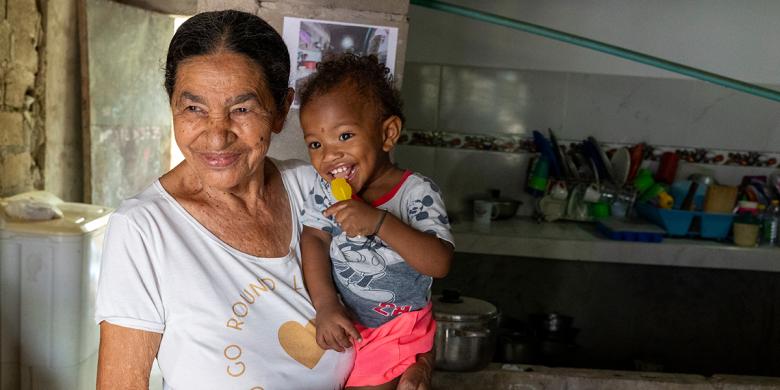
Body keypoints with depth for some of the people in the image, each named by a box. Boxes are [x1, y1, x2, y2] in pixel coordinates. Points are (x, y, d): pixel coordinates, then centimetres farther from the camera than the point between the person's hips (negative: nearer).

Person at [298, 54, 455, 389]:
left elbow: (440, 263, -29)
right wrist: (325, 305, -24)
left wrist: (379, 222, -39)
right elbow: (314, 239, -11)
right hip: (339, 327, 4)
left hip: (396, 335, -4)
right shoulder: (324, 189, -6)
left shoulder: (416, 192, -21)